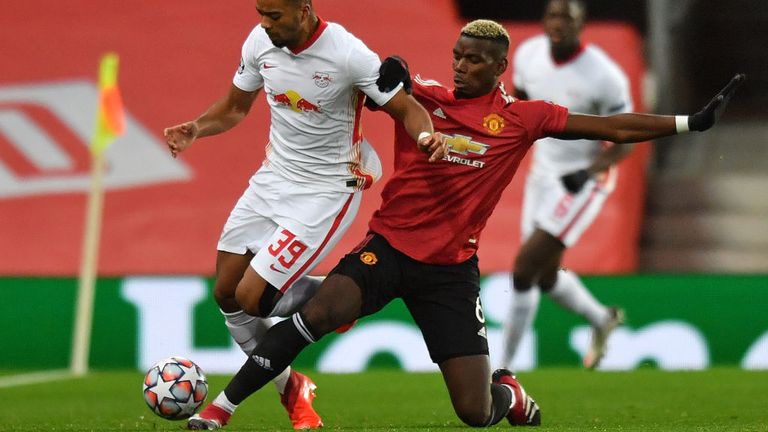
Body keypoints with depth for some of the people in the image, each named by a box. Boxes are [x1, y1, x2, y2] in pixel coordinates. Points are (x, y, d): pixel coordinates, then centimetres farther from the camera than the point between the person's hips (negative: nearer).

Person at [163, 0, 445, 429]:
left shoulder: (348, 54, -23)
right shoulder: (260, 42, -5)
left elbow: (408, 108, -15)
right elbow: (235, 107, 11)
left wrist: (426, 136, -37)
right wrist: (197, 129, -8)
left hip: (325, 192, -7)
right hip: (273, 179, 7)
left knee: (253, 298, -14)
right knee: (226, 293, 7)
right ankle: (292, 389, 26)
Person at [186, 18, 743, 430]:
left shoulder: (522, 118, 1)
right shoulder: (425, 95, 2)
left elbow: (614, 128, 4)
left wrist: (692, 122, 1)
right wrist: (389, 80, -28)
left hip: (451, 267, 0)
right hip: (390, 246, 0)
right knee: (318, 311, -29)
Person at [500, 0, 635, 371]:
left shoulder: (603, 77, -23)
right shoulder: (528, 54, -6)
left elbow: (625, 141, -14)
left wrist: (589, 172, -28)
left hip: (583, 182, -7)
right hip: (543, 173, 7)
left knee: (524, 269, -12)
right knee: (546, 277, 15)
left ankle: (502, 367, -1)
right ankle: (601, 320, 45)